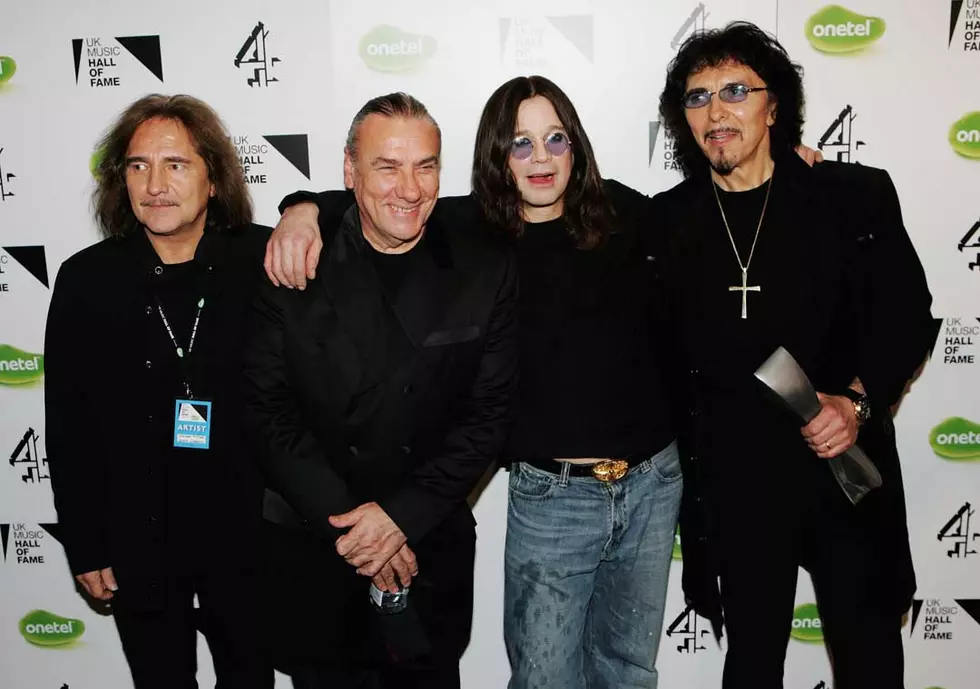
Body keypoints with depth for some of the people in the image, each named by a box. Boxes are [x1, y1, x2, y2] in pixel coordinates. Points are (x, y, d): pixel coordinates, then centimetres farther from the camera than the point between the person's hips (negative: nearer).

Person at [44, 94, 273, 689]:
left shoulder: (263, 262, -10)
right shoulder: (88, 280, -6)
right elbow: (67, 425, -1)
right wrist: (85, 549, 1)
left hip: (246, 539, 0)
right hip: (137, 546, 1)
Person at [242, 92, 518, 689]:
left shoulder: (487, 268, -8)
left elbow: (491, 410, -8)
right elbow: (267, 408, -9)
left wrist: (404, 515, -15)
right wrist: (343, 520, -15)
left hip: (433, 539, 1)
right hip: (313, 543, 0)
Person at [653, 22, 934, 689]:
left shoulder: (856, 196, -3)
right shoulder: (668, 220, 0)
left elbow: (909, 316, 0)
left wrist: (858, 401, -14)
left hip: (848, 466, 0)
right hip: (734, 481, 1)